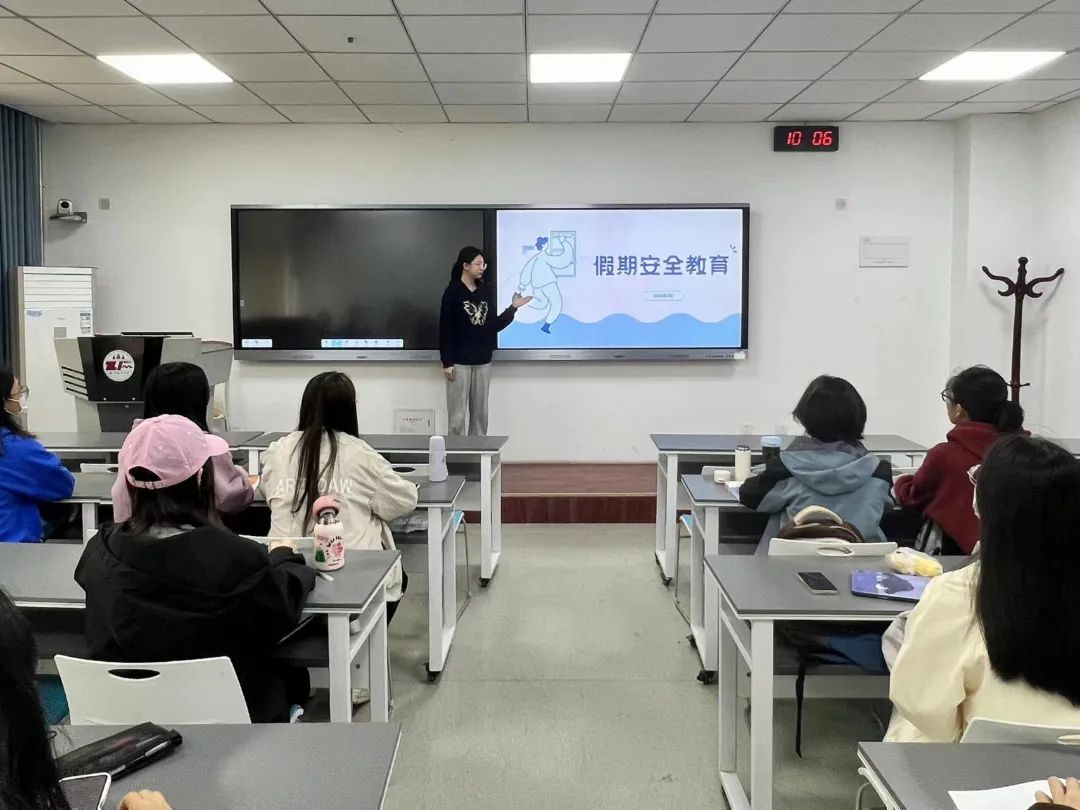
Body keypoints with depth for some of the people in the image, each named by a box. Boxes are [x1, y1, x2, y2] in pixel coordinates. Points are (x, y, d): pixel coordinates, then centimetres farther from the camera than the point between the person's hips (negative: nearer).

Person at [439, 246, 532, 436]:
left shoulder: (485, 291, 10)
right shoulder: (453, 292, -7)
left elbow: (493, 326, 10)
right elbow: (445, 329, -9)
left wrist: (513, 307, 0)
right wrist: (446, 362, -13)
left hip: (483, 361, 5)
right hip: (460, 361, -5)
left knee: (480, 413, 10)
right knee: (458, 414, -1)